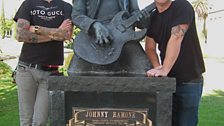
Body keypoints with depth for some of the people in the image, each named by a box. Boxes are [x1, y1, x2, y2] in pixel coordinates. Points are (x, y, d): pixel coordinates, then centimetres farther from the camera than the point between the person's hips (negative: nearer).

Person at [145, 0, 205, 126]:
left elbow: (176, 38, -24)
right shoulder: (153, 17, 7)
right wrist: (157, 67, -10)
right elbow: (150, 48, 8)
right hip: (168, 79, 6)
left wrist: (164, 70, -30)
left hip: (189, 80, -6)